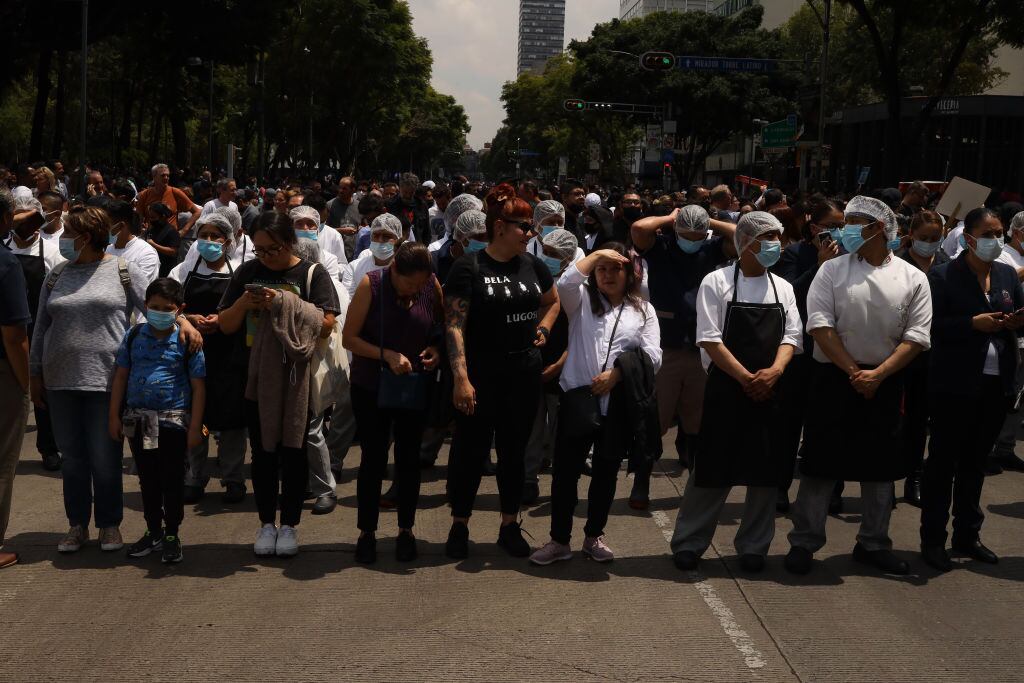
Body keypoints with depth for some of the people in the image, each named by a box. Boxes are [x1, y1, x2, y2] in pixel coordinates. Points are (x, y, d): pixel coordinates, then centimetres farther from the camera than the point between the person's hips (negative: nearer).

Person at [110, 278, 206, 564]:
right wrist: (115, 416, 6)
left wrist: (195, 427, -7)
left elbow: (198, 387, -4)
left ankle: (172, 535, 17)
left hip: (173, 420, -3)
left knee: (171, 480, 4)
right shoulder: (134, 336, 4)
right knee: (147, 479, 14)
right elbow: (121, 376, 9)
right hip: (137, 420, 4)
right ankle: (154, 532, 26)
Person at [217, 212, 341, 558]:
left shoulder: (312, 274, -4)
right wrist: (243, 303, -12)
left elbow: (325, 325, -14)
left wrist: (285, 306, -22)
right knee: (262, 452, 9)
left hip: (297, 379, -3)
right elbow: (225, 325, 8)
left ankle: (289, 524, 14)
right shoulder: (248, 273, 6)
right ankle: (267, 523, 20)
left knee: (293, 450, 4)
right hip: (257, 378, 3)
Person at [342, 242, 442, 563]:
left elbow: (442, 327, 8)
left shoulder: (432, 286, -8)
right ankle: (366, 532, 15)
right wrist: (388, 355, -25)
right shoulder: (371, 284, -15)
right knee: (373, 458, 3)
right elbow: (349, 337, -13)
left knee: (408, 458, 9)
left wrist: (436, 349, -13)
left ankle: (406, 530, 22)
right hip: (370, 388, -2)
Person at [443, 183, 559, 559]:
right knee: (471, 450, 4)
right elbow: (454, 325, -15)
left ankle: (510, 525, 25)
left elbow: (553, 301, 26)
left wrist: (543, 329, 7)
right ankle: (459, 525, 19)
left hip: (524, 373, 5)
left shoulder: (532, 265, 5)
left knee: (514, 450, 13)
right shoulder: (469, 268, -11)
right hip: (481, 375, -5)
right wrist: (461, 378, -21)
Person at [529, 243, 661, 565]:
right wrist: (596, 254, -9)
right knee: (565, 469, 0)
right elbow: (565, 283, -15)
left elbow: (652, 356, 0)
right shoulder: (582, 299, 9)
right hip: (578, 397, -1)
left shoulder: (643, 310, 11)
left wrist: (616, 373, -11)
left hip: (618, 404, 1)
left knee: (606, 472, 11)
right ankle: (559, 540, 11)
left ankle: (594, 536, 25)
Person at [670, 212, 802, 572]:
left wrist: (774, 371, -14)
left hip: (771, 392, 4)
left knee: (766, 474, 7)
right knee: (713, 471, 0)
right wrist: (747, 378, -16)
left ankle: (753, 547, 21)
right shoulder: (717, 282, -4)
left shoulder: (783, 288, 11)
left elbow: (791, 337, 6)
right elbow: (710, 340, -9)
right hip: (725, 390, -4)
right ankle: (688, 544, 13)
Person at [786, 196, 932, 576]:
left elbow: (916, 337, -3)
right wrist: (853, 371, -13)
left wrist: (877, 374, -14)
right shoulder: (832, 270, -1)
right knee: (821, 462, 0)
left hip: (884, 383, 2)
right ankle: (803, 542, 10)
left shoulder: (912, 278, 1)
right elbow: (820, 325, -8)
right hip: (834, 379, -2)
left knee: (880, 466, 11)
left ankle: (873, 544, 25)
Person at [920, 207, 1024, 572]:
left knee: (975, 461, 17)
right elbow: (933, 326, -14)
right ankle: (932, 539, 10)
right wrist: (974, 323, -24)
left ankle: (967, 534, 28)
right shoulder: (943, 276, -9)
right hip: (954, 385, -6)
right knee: (943, 461, 3)